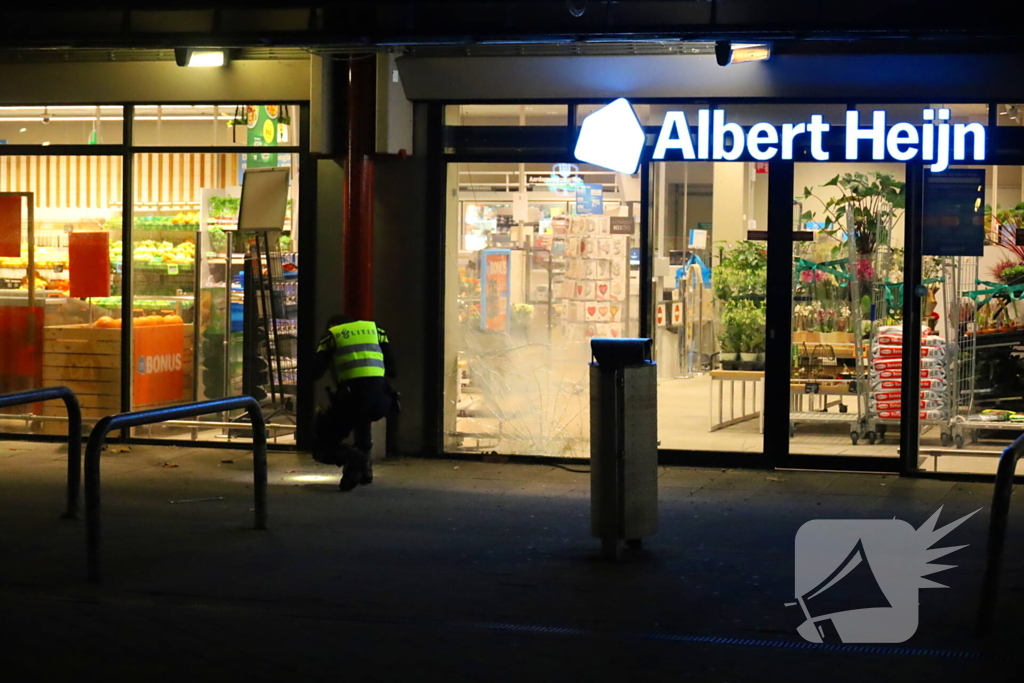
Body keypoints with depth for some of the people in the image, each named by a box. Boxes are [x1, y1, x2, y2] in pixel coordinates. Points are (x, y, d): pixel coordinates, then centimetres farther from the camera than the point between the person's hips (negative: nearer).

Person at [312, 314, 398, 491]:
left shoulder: (331, 335, 16)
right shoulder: (374, 329, 23)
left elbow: (316, 372, 8)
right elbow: (391, 369, 17)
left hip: (352, 398, -3)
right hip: (381, 400, 3)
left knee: (322, 447, 14)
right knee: (362, 416, 41)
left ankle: (350, 457, -19)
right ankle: (364, 465, 22)